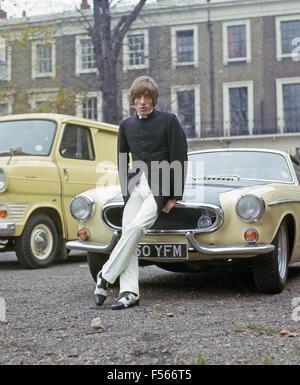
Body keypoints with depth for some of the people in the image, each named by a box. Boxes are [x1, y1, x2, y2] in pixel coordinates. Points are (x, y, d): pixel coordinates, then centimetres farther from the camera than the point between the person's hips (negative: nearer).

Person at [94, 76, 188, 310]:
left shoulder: (168, 121, 1)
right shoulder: (126, 125, 15)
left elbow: (179, 159, -2)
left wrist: (174, 197, -7)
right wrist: (126, 192, 11)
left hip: (160, 188, -4)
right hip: (135, 187, 5)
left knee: (137, 227, -24)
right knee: (128, 232, -11)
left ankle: (105, 276, -15)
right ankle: (130, 292, -13)